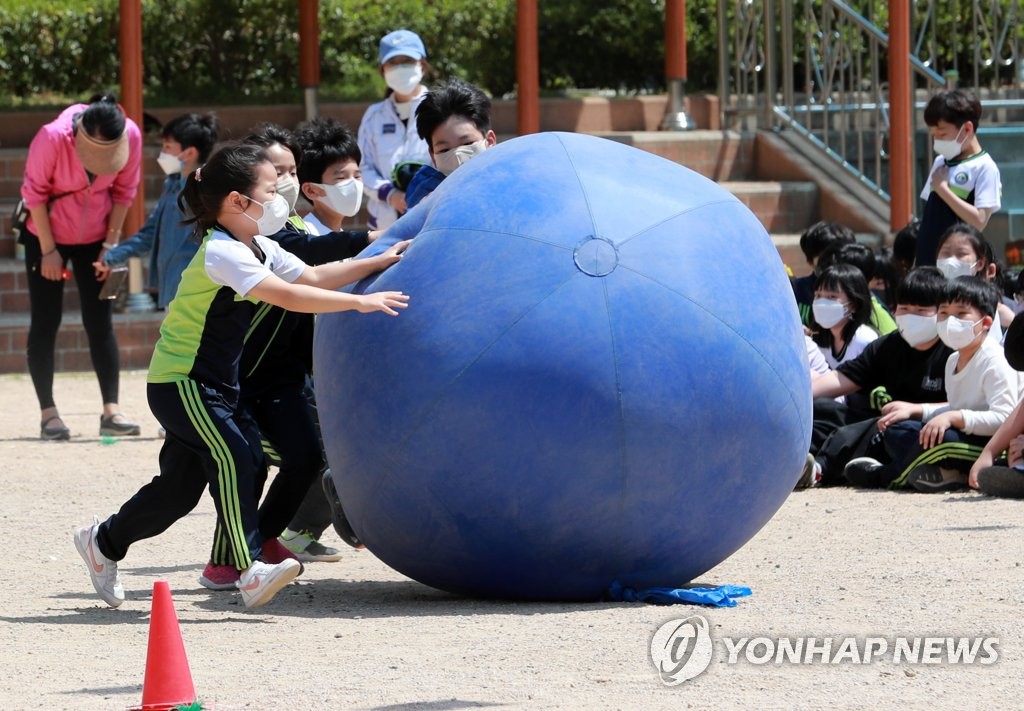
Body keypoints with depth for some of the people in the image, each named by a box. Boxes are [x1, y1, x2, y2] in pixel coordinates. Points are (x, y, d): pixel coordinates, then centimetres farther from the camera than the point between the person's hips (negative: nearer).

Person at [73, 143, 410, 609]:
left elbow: (313, 277, 17)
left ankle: (103, 541, 32)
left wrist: (379, 262, 12)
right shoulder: (222, 252, -21)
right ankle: (251, 570, -30)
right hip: (181, 382, -10)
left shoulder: (259, 250, 9)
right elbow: (287, 296, -30)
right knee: (233, 455, -24)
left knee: (180, 487, 13)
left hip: (214, 386, 10)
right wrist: (359, 302, -31)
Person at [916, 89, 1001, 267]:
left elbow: (979, 221, -16)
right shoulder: (940, 163, 14)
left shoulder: (984, 167, -8)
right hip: (927, 260, 7)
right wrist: (917, 260, 12)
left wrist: (943, 189, -16)